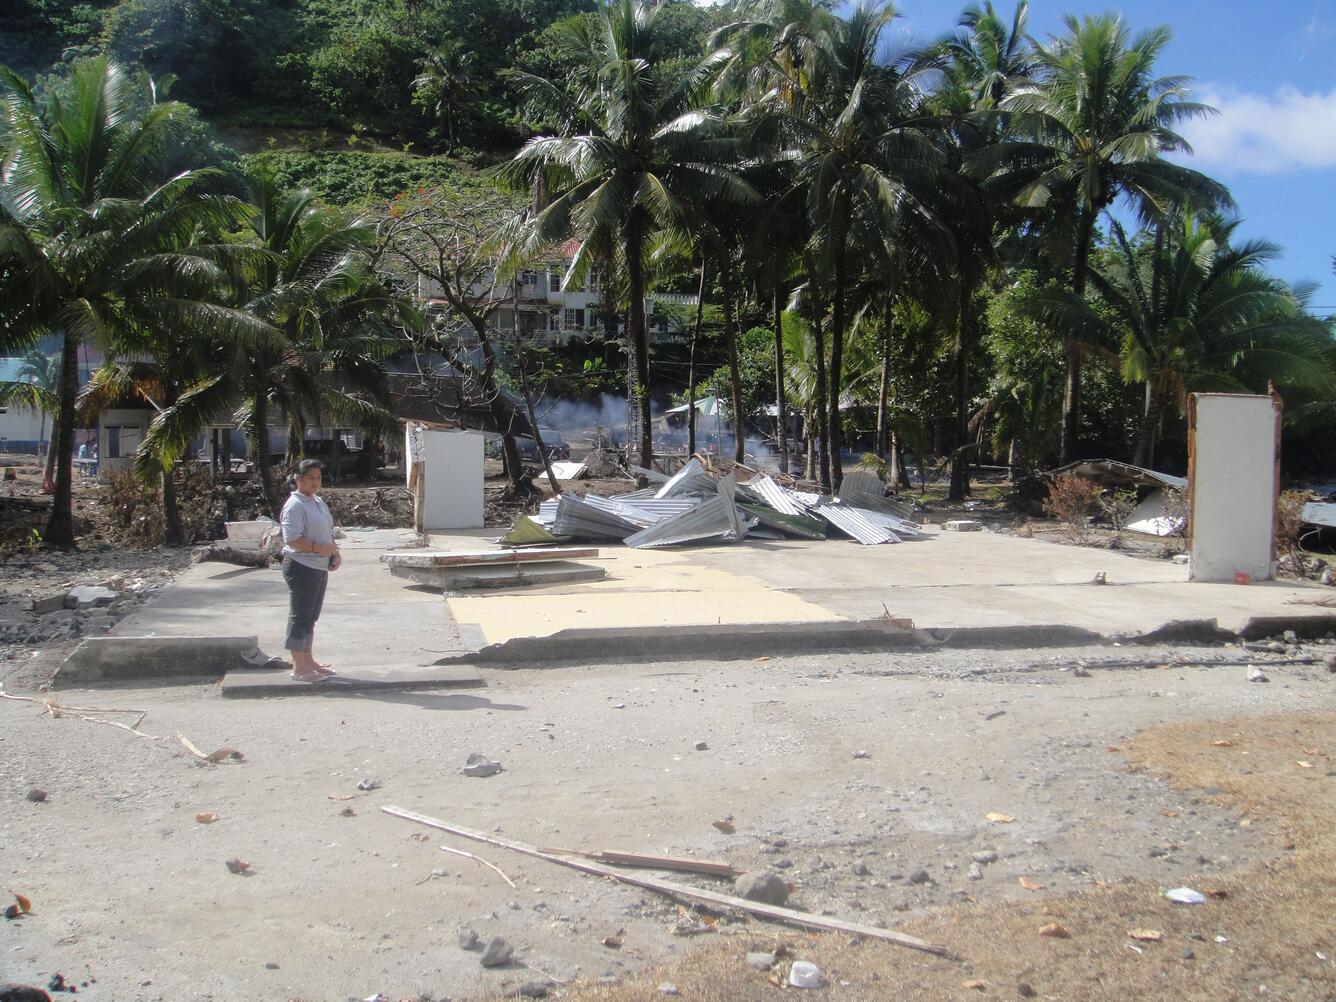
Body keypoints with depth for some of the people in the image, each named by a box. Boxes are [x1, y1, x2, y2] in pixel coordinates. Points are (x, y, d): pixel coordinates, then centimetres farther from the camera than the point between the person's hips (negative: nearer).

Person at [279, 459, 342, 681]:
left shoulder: (319, 503, 16)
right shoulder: (295, 505, -13)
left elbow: (328, 533, 23)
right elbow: (293, 539, -22)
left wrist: (335, 552, 8)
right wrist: (317, 548, -29)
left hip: (320, 567, 9)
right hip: (301, 567, -9)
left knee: (311, 617, 16)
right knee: (300, 616, -4)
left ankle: (308, 660, 25)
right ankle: (299, 667, 0)